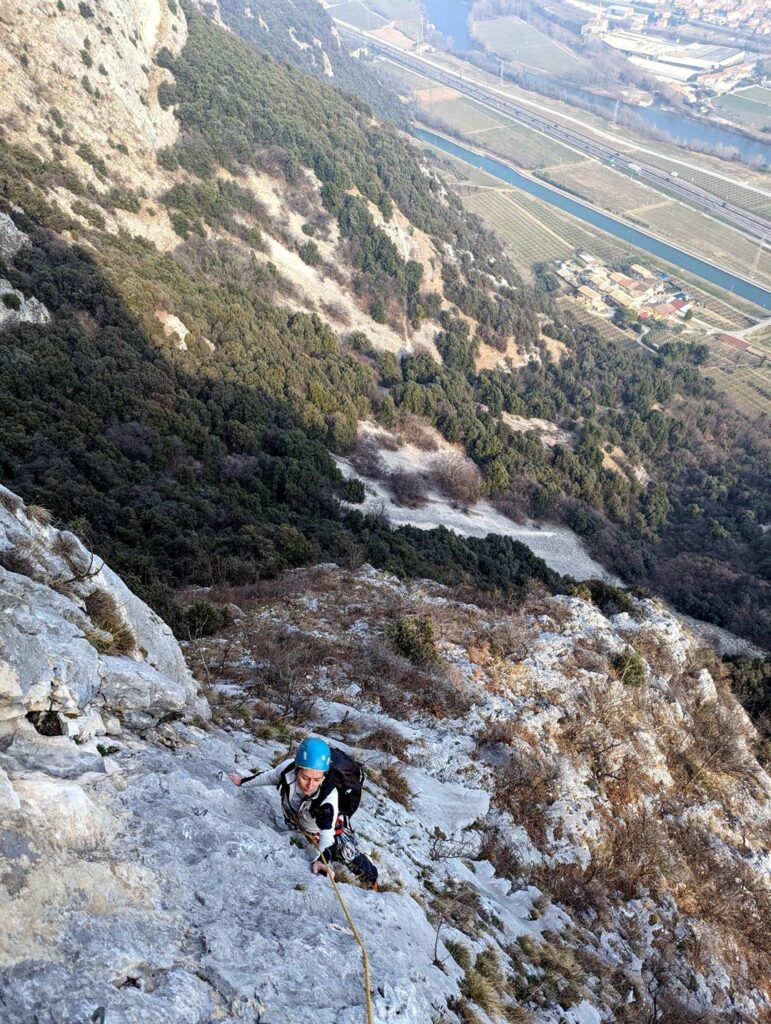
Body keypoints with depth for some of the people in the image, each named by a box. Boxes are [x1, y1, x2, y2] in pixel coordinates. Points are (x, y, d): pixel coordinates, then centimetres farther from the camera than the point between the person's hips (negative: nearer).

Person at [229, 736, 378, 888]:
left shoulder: (330, 794, -41)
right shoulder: (287, 768, -33)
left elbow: (327, 834, -42)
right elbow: (270, 777, -10)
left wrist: (322, 860, -60)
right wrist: (243, 781, 3)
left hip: (329, 826, -3)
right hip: (296, 824, 3)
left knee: (348, 854, -13)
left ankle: (372, 879, 16)